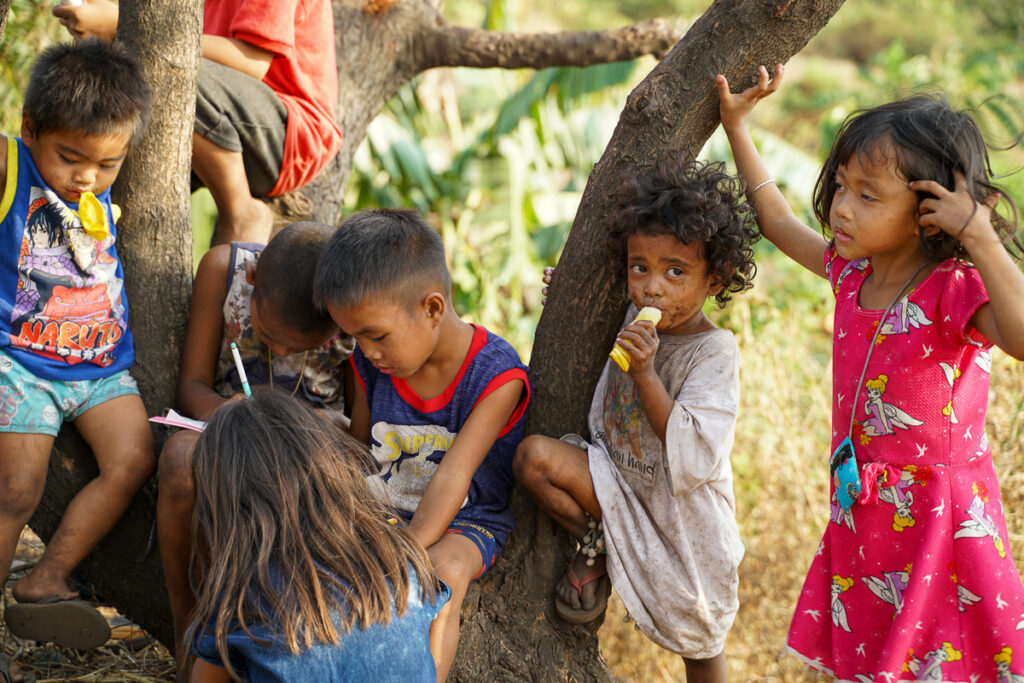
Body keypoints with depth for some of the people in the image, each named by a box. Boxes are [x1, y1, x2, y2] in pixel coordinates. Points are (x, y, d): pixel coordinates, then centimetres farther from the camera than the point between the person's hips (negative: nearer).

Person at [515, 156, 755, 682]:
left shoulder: (714, 351, -21)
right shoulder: (638, 324, -3)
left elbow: (692, 458, -31)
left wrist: (645, 373, -37)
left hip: (683, 516, -5)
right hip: (618, 484, 5)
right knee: (534, 455, -18)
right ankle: (595, 544, 1)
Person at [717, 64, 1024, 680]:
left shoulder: (954, 292, -21)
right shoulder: (853, 275, 1)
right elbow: (779, 223, 20)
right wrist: (737, 125, 20)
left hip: (937, 521, -7)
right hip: (860, 515, 7)